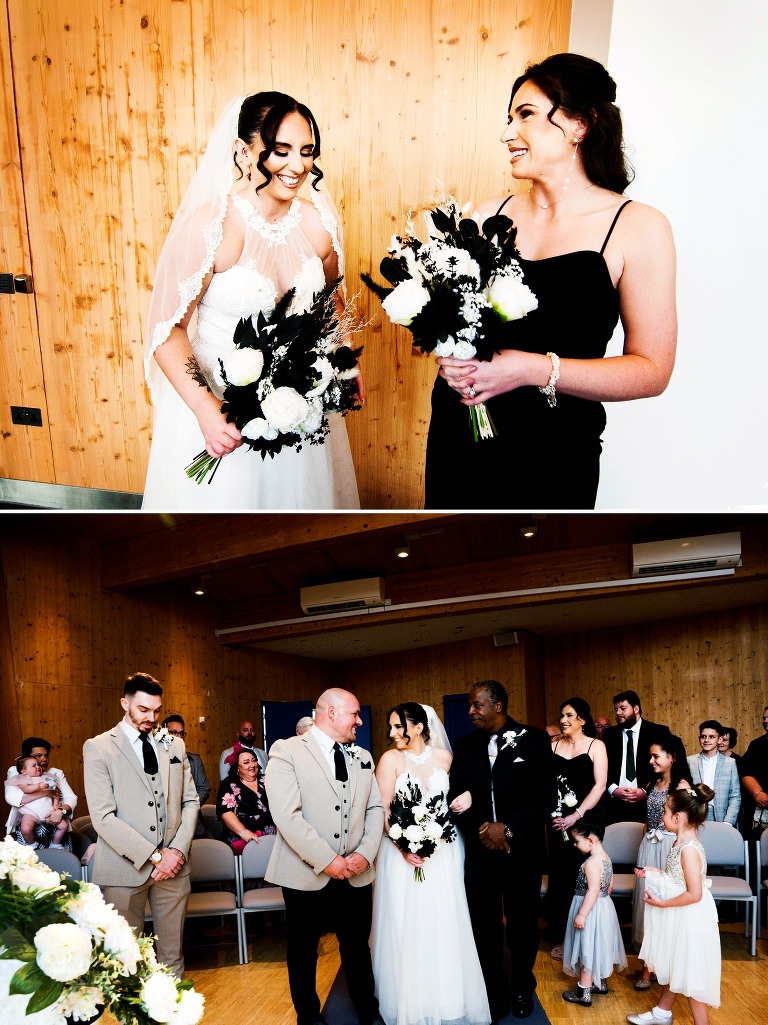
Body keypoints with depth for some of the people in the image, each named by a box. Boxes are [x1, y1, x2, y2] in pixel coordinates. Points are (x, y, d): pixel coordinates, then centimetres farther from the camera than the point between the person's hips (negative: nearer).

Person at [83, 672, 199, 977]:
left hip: (173, 863, 4)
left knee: (172, 954, 9)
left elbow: (191, 801, 11)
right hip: (125, 867, -3)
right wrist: (154, 856, -14)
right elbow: (103, 817, -12)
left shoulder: (174, 745, 10)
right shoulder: (98, 748, -5)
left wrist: (178, 851, -5)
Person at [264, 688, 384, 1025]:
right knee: (303, 951, 12)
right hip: (307, 876, -4)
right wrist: (326, 860, -19)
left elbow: (375, 809, 9)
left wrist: (366, 853, -8)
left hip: (356, 875, 4)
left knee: (358, 947, 13)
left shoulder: (363, 757, 10)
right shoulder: (286, 751, -10)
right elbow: (286, 814, -18)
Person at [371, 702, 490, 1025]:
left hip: (442, 853, 3)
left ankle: (445, 996, 24)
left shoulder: (443, 756, 1)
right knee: (407, 927, 3)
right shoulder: (391, 759, -7)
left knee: (443, 925, 9)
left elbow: (450, 798, 11)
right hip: (404, 852, -2)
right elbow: (382, 810, -10)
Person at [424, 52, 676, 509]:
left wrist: (532, 369, -22)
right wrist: (449, 354, -11)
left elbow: (651, 370, -12)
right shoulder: (491, 215, 2)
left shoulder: (638, 228, -9)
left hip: (553, 454, -3)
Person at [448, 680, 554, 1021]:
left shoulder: (534, 740, -6)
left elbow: (545, 797, -10)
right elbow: (456, 795, 3)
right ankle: (494, 998, 23)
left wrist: (508, 828, -17)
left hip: (522, 850, -2)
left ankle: (522, 989, 36)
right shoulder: (465, 745, 4)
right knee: (484, 928, 5)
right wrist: (480, 828, -12)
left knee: (522, 925, 14)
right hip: (479, 851, 2)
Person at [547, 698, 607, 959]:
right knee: (559, 876, 4)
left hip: (586, 820, -2)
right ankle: (561, 937, 15)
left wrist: (576, 815, -15)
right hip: (558, 821, 2)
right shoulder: (553, 746, 7)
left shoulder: (595, 746, -1)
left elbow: (600, 785, -8)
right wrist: (552, 813, -10)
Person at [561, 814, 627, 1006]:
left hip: (591, 909, -9)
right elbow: (610, 885, 12)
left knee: (588, 949, 1)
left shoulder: (592, 863, -25)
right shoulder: (606, 858, 4)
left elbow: (593, 890, -27)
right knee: (599, 946, 22)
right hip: (604, 906, 9)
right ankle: (601, 982, 36)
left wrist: (581, 914, -24)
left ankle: (584, 993, 9)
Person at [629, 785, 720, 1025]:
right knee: (672, 967, 25)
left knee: (691, 975, 5)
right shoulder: (681, 842, 1)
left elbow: (694, 894, -28)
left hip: (690, 919, -10)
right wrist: (652, 874, 8)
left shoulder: (689, 850, -27)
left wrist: (662, 903, -21)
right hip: (677, 918, 10)